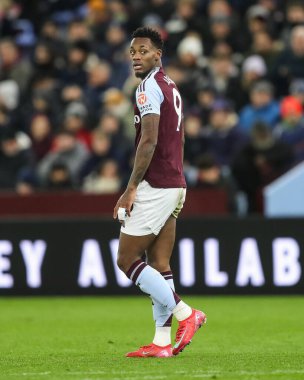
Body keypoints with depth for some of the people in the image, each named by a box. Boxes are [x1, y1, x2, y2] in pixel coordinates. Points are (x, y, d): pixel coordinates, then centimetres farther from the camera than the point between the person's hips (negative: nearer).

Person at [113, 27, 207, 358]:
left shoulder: (149, 86, -11)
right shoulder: (170, 87, 19)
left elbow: (149, 141, -19)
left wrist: (131, 188, -18)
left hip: (155, 187, -9)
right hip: (175, 185, 9)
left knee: (126, 259, -4)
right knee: (159, 265, 7)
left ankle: (185, 314, -8)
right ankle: (162, 343, 3)